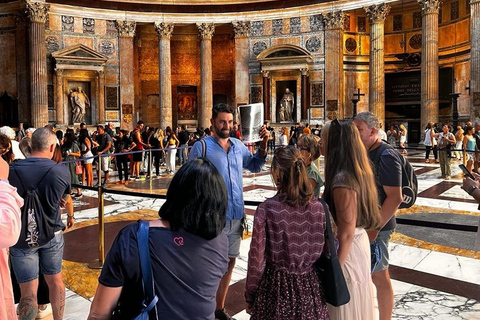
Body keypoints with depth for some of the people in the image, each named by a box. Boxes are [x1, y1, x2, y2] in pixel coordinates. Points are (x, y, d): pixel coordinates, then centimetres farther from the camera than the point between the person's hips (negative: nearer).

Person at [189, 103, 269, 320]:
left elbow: (255, 166, 21)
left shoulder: (238, 145, 7)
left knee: (229, 263, 17)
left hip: (236, 216, 6)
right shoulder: (202, 146, -9)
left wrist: (263, 144, 6)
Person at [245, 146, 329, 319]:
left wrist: (249, 295, 0)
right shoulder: (318, 207, -9)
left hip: (276, 286, -3)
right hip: (309, 287, 3)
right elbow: (320, 250, 1)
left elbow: (257, 259, -13)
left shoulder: (266, 209, -19)